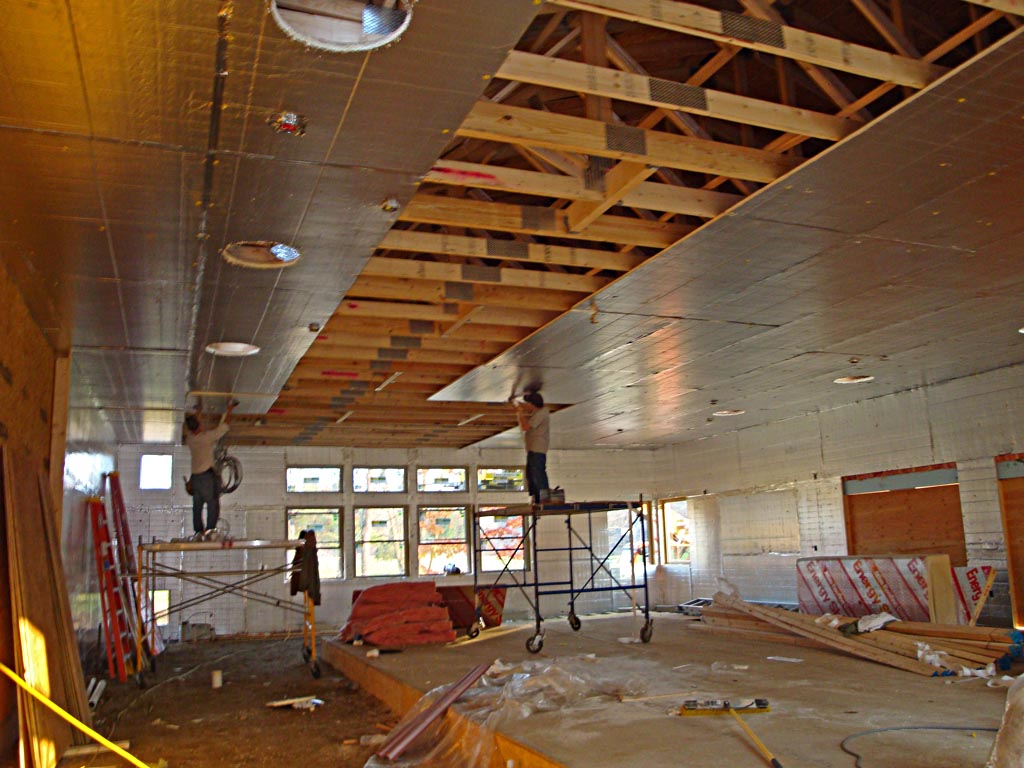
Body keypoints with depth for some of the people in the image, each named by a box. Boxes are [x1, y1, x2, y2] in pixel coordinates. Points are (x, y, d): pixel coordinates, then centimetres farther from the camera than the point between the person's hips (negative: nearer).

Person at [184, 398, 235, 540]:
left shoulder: (189, 439, 6)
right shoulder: (207, 436, -10)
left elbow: (192, 426, 26)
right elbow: (224, 425, -1)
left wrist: (199, 410, 36)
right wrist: (229, 409, 13)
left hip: (195, 476, 6)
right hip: (208, 475, -5)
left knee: (197, 506, 8)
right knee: (213, 503, -2)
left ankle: (199, 531, 6)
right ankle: (210, 529, -10)